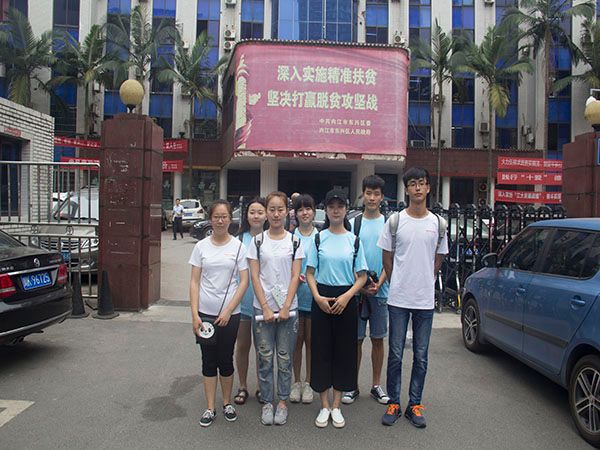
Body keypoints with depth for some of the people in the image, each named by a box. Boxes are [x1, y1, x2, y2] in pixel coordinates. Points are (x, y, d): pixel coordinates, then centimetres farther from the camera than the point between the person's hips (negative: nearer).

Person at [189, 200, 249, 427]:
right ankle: (210, 408, 21)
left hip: (230, 314, -1)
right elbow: (194, 282, 1)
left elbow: (244, 282, -5)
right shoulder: (201, 246, 2)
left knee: (225, 359, 8)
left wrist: (228, 311, -11)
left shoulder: (238, 246, -3)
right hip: (205, 313, 1)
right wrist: (194, 314, -6)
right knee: (208, 360, 9)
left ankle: (227, 403, 28)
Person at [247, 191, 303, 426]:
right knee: (265, 357, 6)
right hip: (262, 307, 0)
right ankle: (267, 402, 20)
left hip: (287, 308, 0)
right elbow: (254, 276, -1)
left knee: (285, 358, 7)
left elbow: (295, 276, -1)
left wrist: (286, 307, -9)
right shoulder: (257, 241, 2)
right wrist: (265, 308, -9)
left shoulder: (294, 241, 2)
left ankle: (282, 401, 22)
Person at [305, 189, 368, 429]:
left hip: (346, 299, 1)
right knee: (322, 350, 3)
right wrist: (317, 297, -13)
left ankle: (336, 406, 19)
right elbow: (310, 273, 2)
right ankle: (324, 406, 17)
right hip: (322, 298, 0)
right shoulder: (318, 238, 3)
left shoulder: (354, 240, 4)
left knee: (344, 350, 5)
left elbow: (362, 276, 3)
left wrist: (347, 297, -12)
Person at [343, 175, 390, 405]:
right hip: (356, 289, 0)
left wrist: (378, 283, -13)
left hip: (381, 290, 0)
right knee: (355, 339, 5)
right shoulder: (353, 223, 4)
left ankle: (376, 385, 22)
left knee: (378, 339, 9)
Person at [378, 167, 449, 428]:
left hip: (425, 300, 2)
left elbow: (438, 260, 14)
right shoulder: (395, 221, -2)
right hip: (398, 299, -2)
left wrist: (424, 283, 11)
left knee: (421, 357, 10)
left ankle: (415, 405, 23)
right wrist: (398, 286, 7)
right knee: (395, 355, 6)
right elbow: (387, 258, 5)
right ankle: (393, 403, 20)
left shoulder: (437, 223, 4)